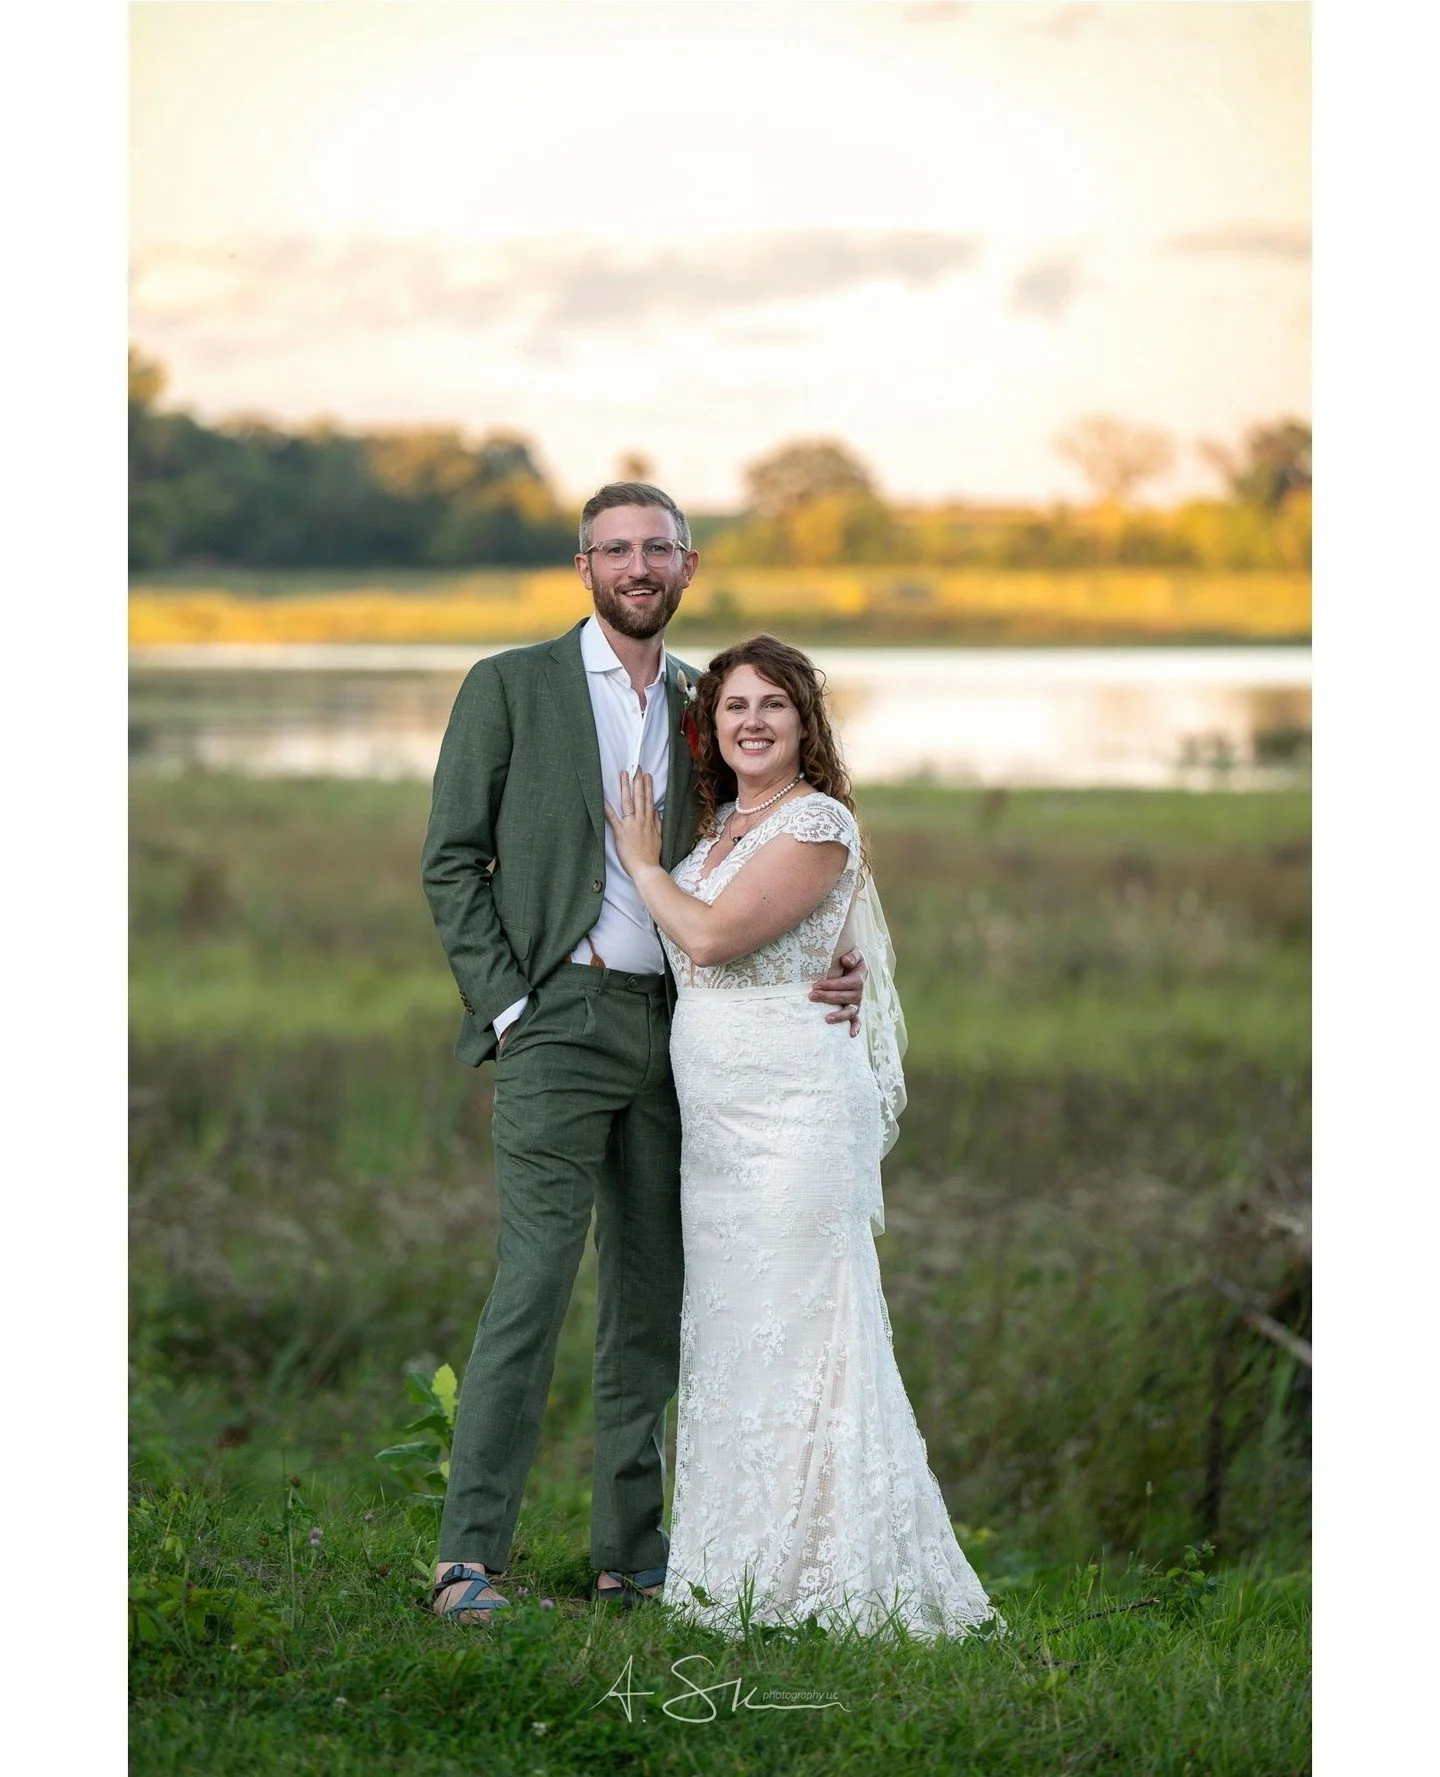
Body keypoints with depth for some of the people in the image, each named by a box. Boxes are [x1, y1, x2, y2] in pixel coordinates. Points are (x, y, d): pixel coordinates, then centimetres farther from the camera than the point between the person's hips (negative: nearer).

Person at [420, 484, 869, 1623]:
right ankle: (471, 1558, -14)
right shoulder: (512, 686, 2)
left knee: (654, 1294, 6)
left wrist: (827, 977, 3)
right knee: (536, 1279, -15)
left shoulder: (700, 708, 16)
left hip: (674, 1026, 5)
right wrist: (506, 1006, -10)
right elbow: (451, 862, -1)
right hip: (559, 1017, -5)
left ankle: (633, 1555, 13)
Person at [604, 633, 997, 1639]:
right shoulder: (715, 825, 16)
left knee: (796, 1328, -6)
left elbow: (711, 935, -17)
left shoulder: (818, 824, -9)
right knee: (729, 1327, 9)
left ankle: (825, 1576, 0)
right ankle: (741, 1571, 15)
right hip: (714, 1112, 8)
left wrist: (642, 862, -3)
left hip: (790, 1104, -8)